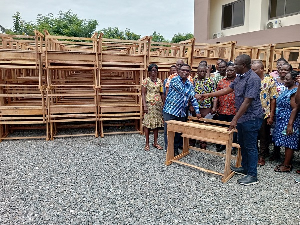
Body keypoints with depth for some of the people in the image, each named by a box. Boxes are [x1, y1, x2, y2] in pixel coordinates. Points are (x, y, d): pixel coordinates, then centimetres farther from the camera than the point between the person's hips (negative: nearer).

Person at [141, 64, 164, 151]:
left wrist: (163, 104, 5)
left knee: (157, 123, 8)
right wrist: (144, 105, -12)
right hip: (149, 104, -4)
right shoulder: (146, 80, 0)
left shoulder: (160, 81, 11)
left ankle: (155, 142, 18)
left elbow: (161, 93, 13)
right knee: (147, 123, -2)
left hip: (158, 105, 4)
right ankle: (147, 143, 8)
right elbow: (143, 93, -4)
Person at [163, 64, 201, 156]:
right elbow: (182, 91, -13)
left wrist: (197, 111, 4)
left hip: (182, 113, 5)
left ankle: (176, 149, 26)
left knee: (179, 132, 11)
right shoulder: (174, 80, -7)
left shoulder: (190, 84, 11)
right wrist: (196, 95, -7)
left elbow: (193, 99, 12)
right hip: (170, 111, -5)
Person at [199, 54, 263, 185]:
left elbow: (247, 101, -23)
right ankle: (245, 168, 34)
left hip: (251, 119, -9)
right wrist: (209, 95, 12)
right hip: (241, 117, 9)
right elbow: (228, 90, 16)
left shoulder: (253, 79, -19)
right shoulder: (239, 77, 10)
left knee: (250, 147, 0)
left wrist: (235, 119, -23)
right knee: (242, 144, 18)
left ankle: (252, 175, 12)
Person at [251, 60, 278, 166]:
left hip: (264, 115, -3)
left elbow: (273, 99, -6)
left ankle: (262, 156, 24)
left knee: (264, 137, 9)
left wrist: (271, 116, -10)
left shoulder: (270, 81, -6)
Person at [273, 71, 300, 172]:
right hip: (282, 121, 9)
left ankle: (286, 166, 7)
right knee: (287, 142, 14)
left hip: (289, 121, -9)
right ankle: (287, 162, 24)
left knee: (288, 143, -2)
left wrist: (290, 124, -24)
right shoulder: (288, 90, 12)